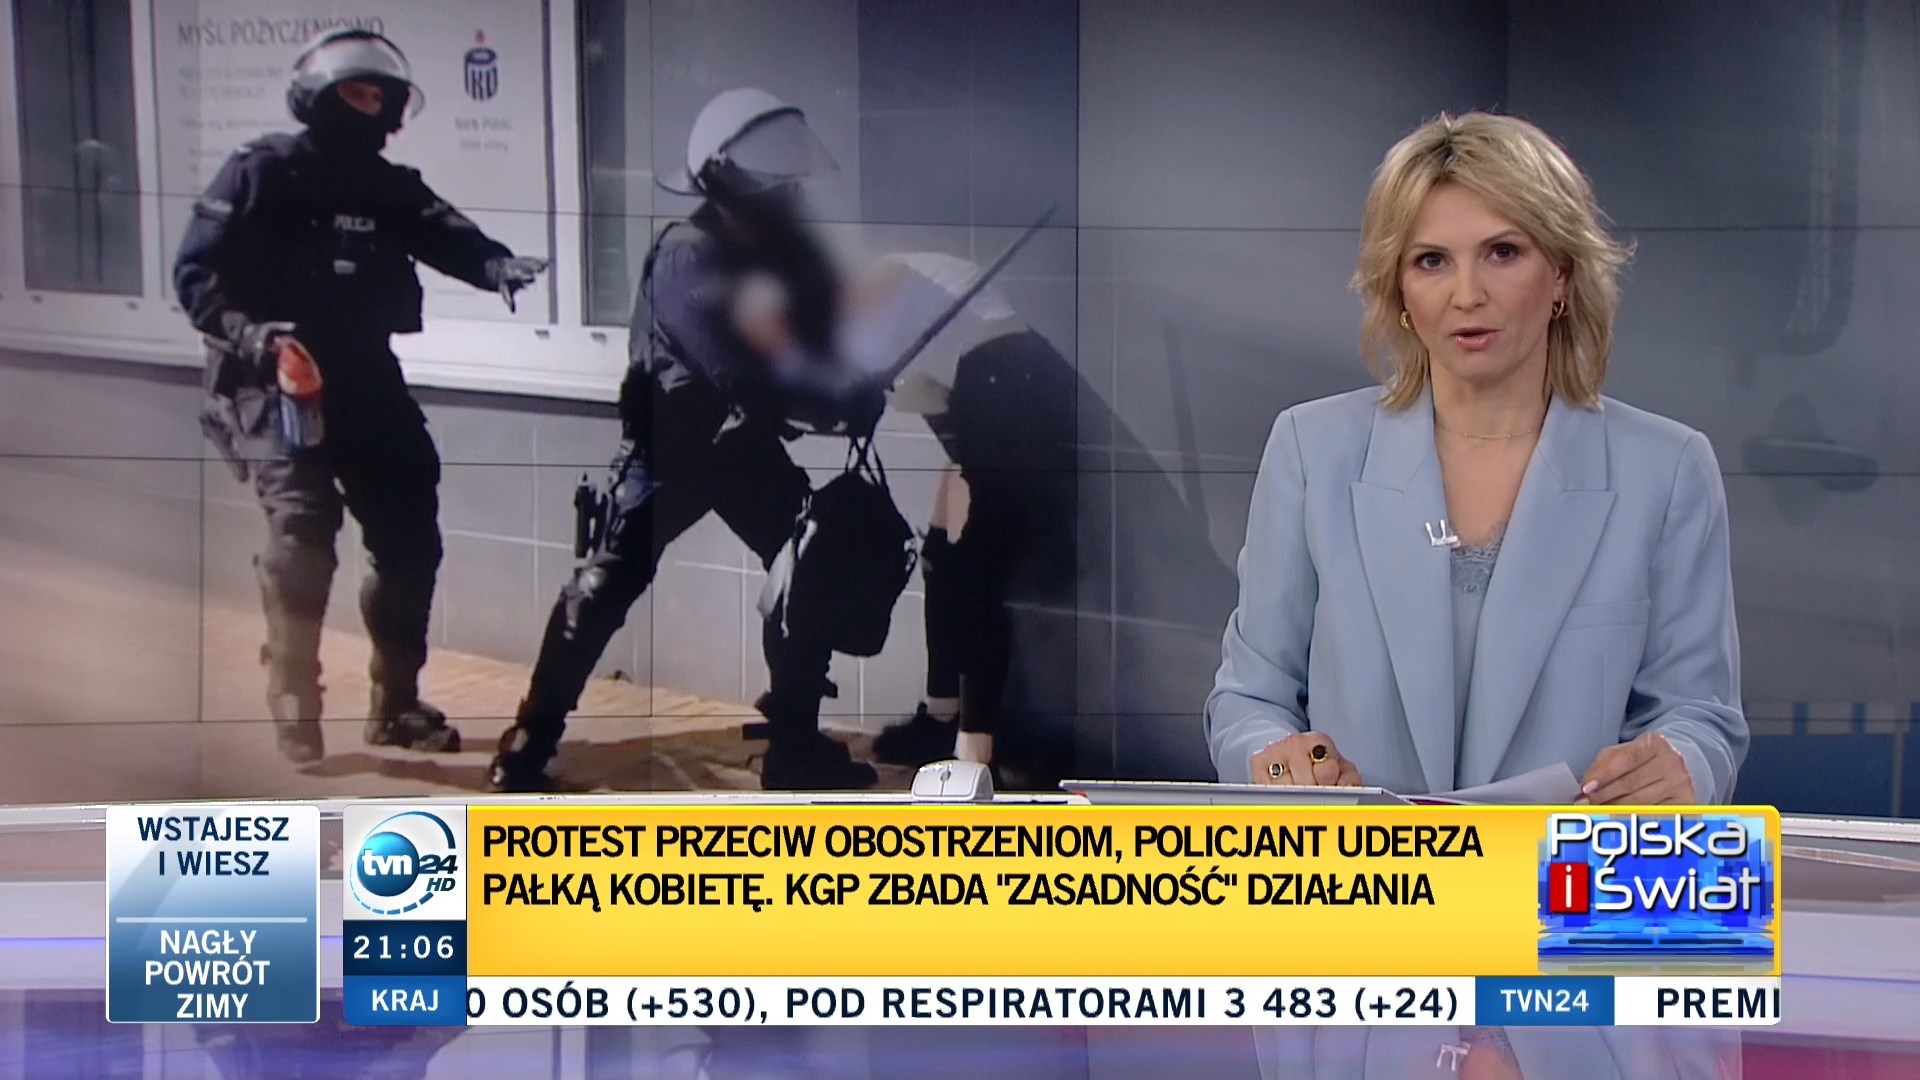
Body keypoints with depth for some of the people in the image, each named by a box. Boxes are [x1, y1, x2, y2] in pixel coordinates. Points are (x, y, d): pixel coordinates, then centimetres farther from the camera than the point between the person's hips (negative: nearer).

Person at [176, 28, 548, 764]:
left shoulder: (390, 188, 10)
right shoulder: (261, 174, -5)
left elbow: (447, 235, -8)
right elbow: (195, 272, -9)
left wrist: (497, 265, -30)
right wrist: (244, 331, -27)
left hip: (362, 380, 6)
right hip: (274, 381, -6)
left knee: (410, 533, 6)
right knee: (302, 524, -22)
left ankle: (395, 703, 22)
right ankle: (295, 706, -8)